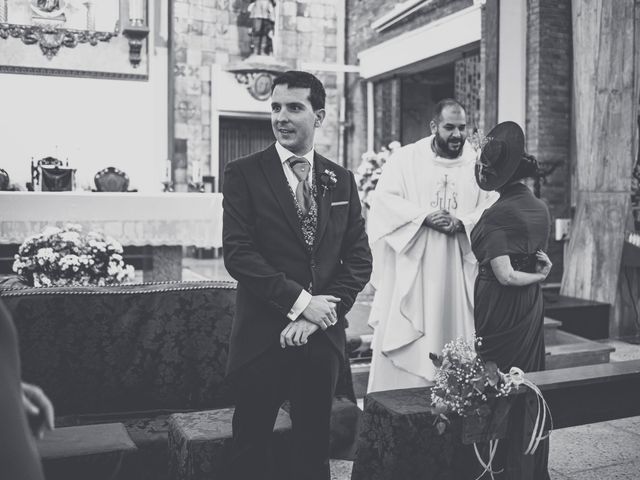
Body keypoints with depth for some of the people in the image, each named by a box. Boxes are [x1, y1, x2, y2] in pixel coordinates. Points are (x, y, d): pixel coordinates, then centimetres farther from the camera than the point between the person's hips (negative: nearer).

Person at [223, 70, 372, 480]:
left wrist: (320, 314, -9)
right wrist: (300, 301, -17)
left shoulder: (342, 180, 8)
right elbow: (238, 252, -12)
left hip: (323, 337, 3)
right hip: (261, 336, -3)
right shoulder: (244, 174, -3)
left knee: (315, 447, 16)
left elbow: (359, 258, 4)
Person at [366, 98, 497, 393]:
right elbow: (385, 200, -5)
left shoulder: (479, 164, 8)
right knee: (404, 345, -1)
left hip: (458, 273, 2)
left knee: (454, 335, 5)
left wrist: (461, 222, -17)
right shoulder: (405, 159, 3)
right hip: (410, 270, -1)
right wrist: (424, 217, -17)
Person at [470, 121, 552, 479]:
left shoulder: (497, 215, -18)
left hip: (500, 310, -8)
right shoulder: (542, 209, 5)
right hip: (532, 310, 8)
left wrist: (536, 276, -6)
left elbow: (505, 275, -22)